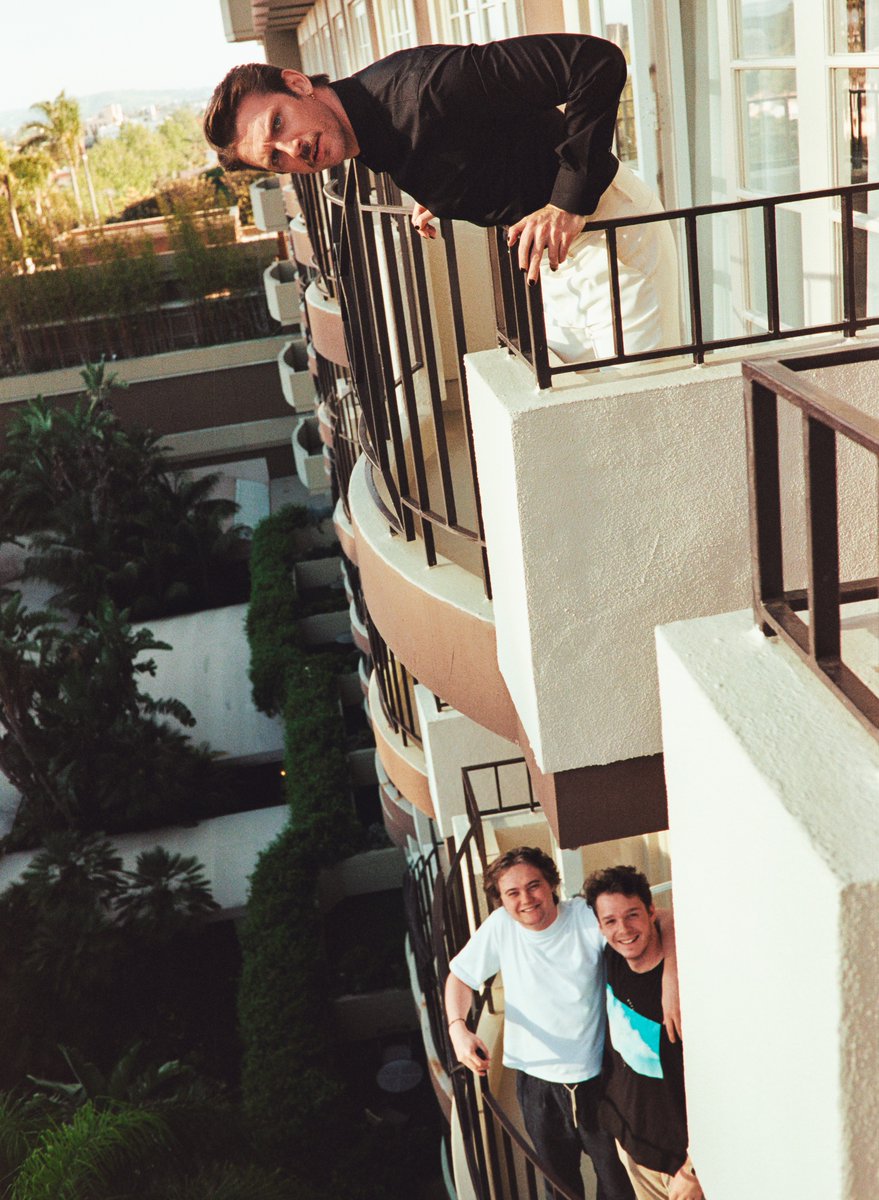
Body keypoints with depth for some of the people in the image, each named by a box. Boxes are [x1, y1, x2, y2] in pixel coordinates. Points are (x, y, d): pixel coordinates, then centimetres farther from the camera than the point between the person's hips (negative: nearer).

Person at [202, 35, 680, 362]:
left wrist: (568, 202, -31)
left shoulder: (418, 84, -27)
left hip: (613, 225, -8)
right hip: (558, 254, 8)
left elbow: (597, 60, -28)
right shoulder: (372, 152, 0)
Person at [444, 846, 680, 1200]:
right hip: (537, 1081, 2)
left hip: (596, 1076, -2)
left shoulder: (587, 916, -19)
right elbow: (460, 976, 1)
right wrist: (458, 1028, -17)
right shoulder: (500, 926, -12)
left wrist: (671, 982, -37)